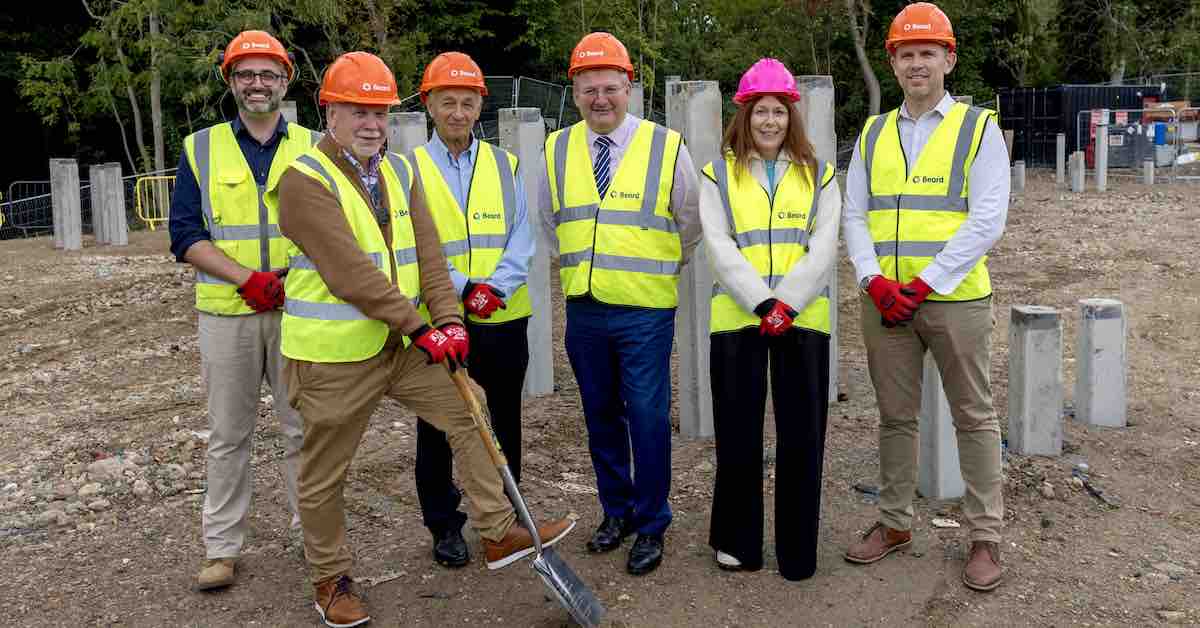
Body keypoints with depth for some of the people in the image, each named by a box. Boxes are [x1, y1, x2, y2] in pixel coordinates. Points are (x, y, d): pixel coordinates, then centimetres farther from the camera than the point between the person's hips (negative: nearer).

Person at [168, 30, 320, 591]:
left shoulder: (314, 149, 7)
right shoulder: (200, 149, 5)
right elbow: (185, 234, -1)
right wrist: (247, 278, -14)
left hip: (300, 312, 0)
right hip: (226, 314, 0)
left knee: (305, 429, 7)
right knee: (228, 435, 7)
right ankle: (221, 547, 17)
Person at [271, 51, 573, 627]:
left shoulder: (399, 172, 9)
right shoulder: (306, 180, -15)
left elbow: (427, 253, 2)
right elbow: (350, 272, -23)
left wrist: (447, 318, -11)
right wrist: (419, 327, -22)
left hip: (402, 343, 7)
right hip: (334, 356, -6)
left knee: (467, 411, 4)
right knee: (325, 473, 6)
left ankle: (499, 534, 15)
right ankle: (331, 578, 26)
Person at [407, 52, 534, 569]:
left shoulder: (505, 165, 7)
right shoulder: (409, 169, -1)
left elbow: (522, 235, -1)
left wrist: (496, 286, -17)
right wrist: (461, 289, -20)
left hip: (504, 318, 3)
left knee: (506, 423, 14)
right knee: (436, 428, 8)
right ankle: (445, 525, 24)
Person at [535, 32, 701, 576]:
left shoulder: (666, 147, -5)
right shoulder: (556, 150, 4)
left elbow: (691, 221, 8)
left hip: (645, 311, -3)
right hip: (583, 308, 4)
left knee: (648, 418, -3)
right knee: (600, 415, 13)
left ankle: (650, 527, 13)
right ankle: (616, 510, 30)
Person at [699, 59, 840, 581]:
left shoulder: (818, 175, 10)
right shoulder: (719, 175, 7)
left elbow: (823, 249, 0)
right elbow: (720, 248, -4)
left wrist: (787, 304, -14)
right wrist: (763, 304, -15)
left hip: (803, 318, 1)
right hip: (737, 317, -1)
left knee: (802, 435, 2)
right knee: (738, 434, 4)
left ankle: (798, 552, 16)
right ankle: (736, 542, 22)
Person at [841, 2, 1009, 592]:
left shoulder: (978, 127, -1)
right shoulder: (872, 135, 11)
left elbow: (987, 220, -9)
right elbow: (854, 216, 7)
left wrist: (925, 284, -15)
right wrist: (874, 281, -10)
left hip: (955, 299, -3)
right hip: (884, 301, 4)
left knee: (974, 417, 4)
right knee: (895, 416, 12)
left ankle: (985, 536, 15)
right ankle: (895, 523, 25)